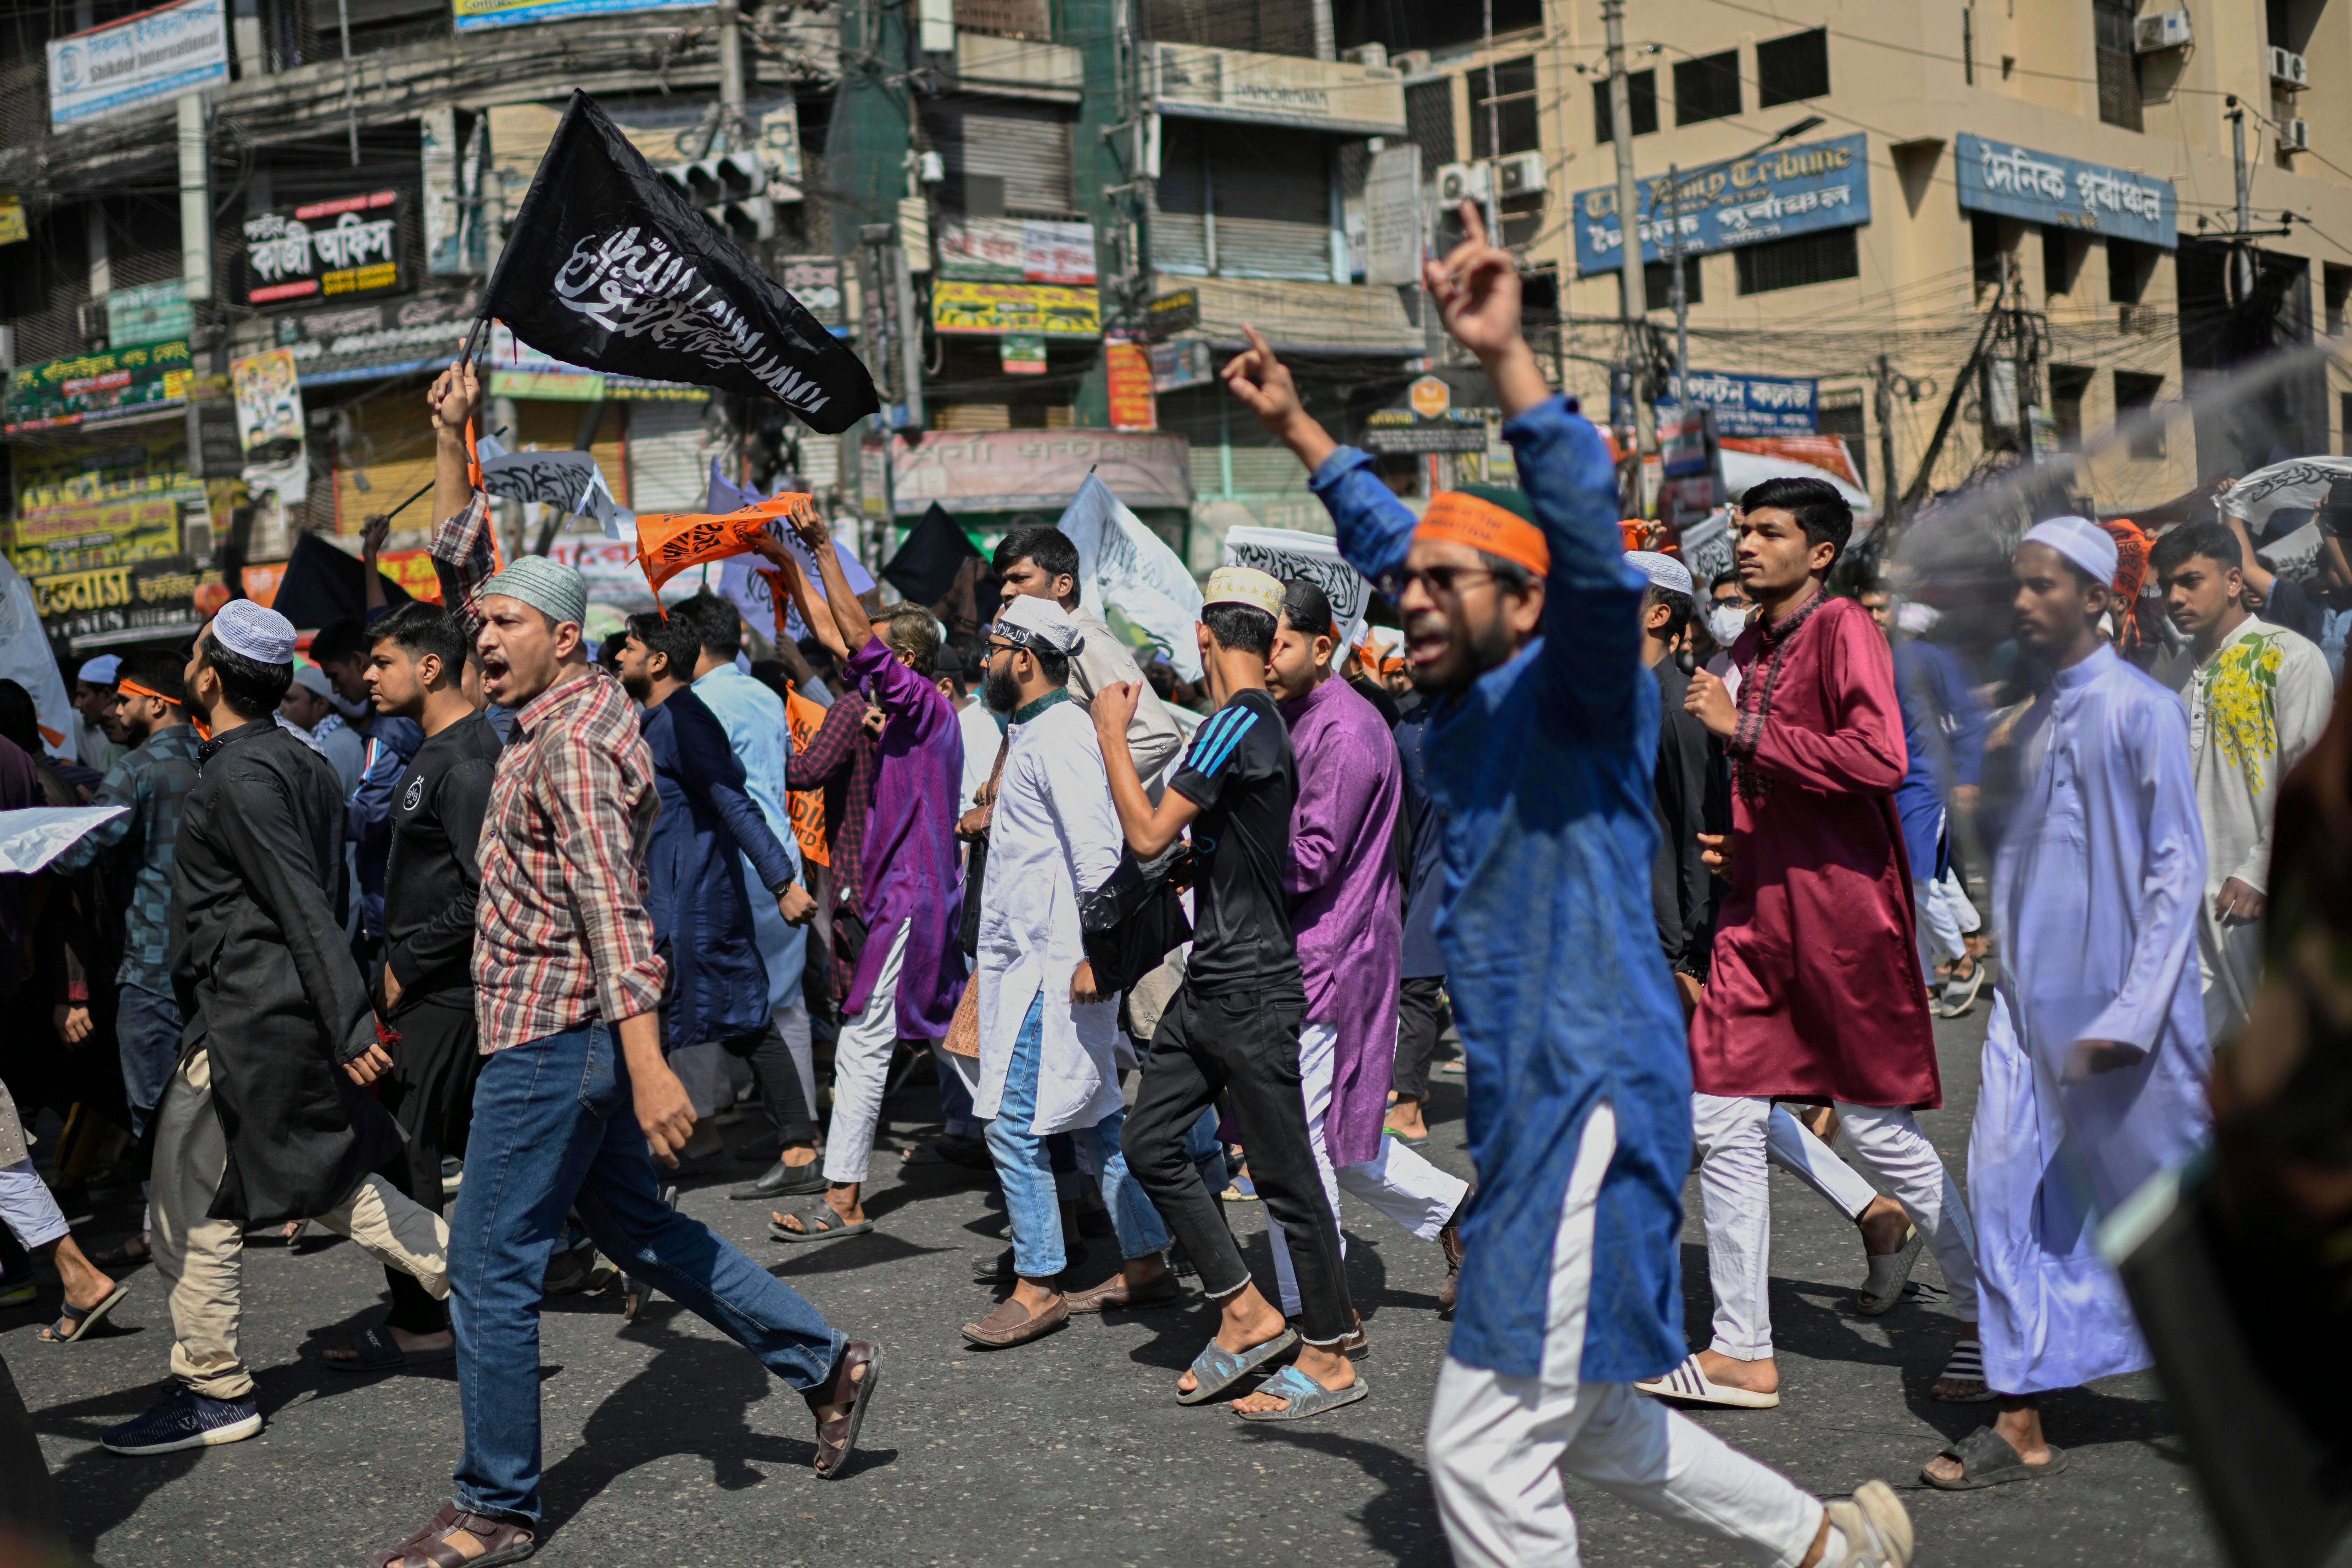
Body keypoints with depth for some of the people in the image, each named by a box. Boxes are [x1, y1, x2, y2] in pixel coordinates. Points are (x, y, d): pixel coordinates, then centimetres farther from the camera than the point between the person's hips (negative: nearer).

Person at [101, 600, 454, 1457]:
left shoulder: (239, 776, -16)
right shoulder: (299, 761, 12)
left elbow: (306, 908, -23)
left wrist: (350, 1026, -26)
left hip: (247, 1021, -9)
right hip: (291, 1016, 9)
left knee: (193, 1205, 2)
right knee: (333, 1183, 14)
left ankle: (215, 1392, 11)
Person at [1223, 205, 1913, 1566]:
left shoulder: (1578, 690, -11)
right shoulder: (1461, 702, 11)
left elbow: (1591, 541, -30)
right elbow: (1390, 532, 26)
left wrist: (1509, 358, -38)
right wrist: (1297, 426, 29)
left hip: (1593, 1092, -10)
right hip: (1526, 1099, 10)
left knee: (1486, 1453, -7)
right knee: (1578, 1423, 21)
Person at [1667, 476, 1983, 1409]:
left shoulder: (1843, 630, -10)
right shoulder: (1752, 646, 16)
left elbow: (1880, 758, -25)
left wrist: (1743, 729, -20)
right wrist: (1737, 838, 12)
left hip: (1843, 910, -8)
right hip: (1760, 908, 8)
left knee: (1876, 1124, 1)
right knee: (1722, 1116, 3)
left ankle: (1993, 1320, 20)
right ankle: (1743, 1351, 10)